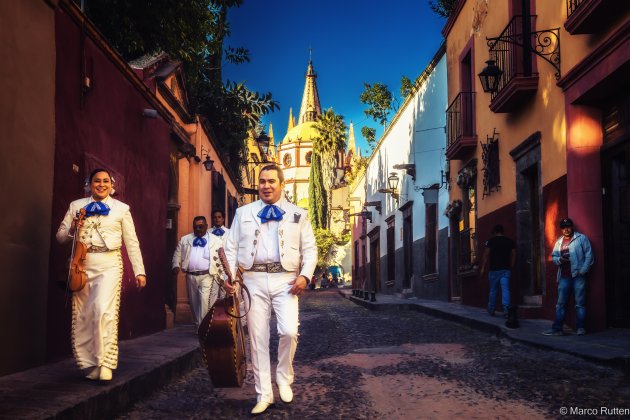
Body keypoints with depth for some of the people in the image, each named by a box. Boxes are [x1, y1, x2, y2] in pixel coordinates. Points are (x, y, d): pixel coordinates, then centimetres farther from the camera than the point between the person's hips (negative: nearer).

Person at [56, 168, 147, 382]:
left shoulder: (121, 208, 10)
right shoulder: (76, 206, 13)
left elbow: (131, 241, 8)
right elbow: (60, 235, 14)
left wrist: (139, 271, 2)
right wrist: (72, 230, -9)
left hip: (109, 263, -2)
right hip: (82, 264, 2)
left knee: (104, 311, -19)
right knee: (82, 315, 2)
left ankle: (105, 363, -12)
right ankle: (90, 364, 13)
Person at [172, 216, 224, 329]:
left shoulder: (216, 240, 4)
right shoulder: (185, 239, 14)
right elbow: (177, 254, 17)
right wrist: (176, 265, -2)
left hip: (207, 276, -4)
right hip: (191, 276, 4)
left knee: (205, 301, -16)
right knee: (194, 302, 12)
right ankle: (198, 326, 26)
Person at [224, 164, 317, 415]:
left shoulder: (298, 215, 11)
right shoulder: (243, 213, 13)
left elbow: (310, 249, 8)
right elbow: (231, 248, 10)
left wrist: (305, 275, -8)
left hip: (285, 279, -1)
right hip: (254, 279, 1)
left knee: (289, 331, -16)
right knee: (257, 337, 2)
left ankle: (284, 379, 11)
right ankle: (264, 394, 12)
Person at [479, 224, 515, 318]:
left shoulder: (491, 241, -1)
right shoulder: (510, 241, 8)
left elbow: (485, 255, -6)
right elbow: (513, 256, 8)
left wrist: (483, 268, -2)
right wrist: (511, 267, 15)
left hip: (494, 269, -2)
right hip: (506, 270, 2)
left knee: (493, 290, 10)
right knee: (505, 290, -5)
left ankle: (491, 310, 21)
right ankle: (506, 310, -19)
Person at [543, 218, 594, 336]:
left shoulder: (581, 238, 2)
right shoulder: (559, 242, 17)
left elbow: (589, 255, -3)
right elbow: (553, 256, 18)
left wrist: (583, 270, -11)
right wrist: (559, 259, -5)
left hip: (578, 275, -4)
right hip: (564, 277, 4)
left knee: (580, 303, -1)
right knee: (561, 303, 2)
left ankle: (580, 328, 4)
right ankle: (557, 328, 2)